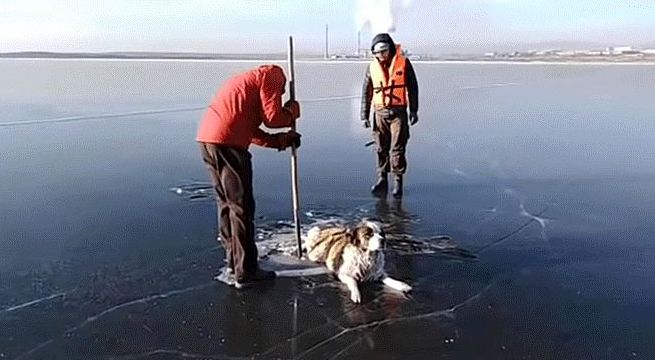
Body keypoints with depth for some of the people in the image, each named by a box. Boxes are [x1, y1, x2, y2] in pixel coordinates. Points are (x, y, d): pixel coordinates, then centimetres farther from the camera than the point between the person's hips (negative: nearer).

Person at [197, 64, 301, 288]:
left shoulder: (247, 81, 32)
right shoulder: (272, 76, 6)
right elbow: (273, 118, -4)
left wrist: (280, 140, 22)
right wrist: (293, 110, 15)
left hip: (206, 139, 9)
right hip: (227, 143, -9)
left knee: (226, 203, 16)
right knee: (242, 207, -2)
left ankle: (232, 266, 23)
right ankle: (245, 272, 4)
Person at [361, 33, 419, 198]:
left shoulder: (403, 63, -2)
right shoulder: (372, 67, 5)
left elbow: (412, 88, 3)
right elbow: (366, 92, 10)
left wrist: (413, 111, 1)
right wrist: (364, 115, 7)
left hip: (398, 112, -2)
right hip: (380, 113, 3)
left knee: (397, 149, -3)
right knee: (381, 148, 7)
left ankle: (398, 182, 7)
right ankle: (382, 179, 18)